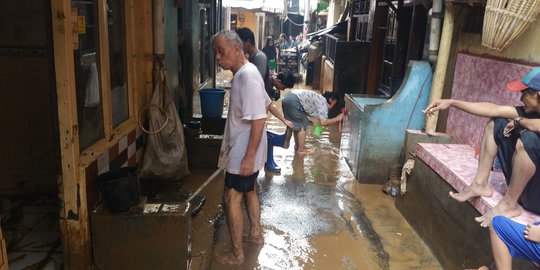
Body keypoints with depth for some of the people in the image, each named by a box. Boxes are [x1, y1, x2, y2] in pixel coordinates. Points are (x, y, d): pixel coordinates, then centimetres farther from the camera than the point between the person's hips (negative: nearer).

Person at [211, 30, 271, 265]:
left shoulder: (248, 75, -24)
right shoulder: (243, 73, 6)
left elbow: (259, 120, -27)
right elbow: (266, 103, 18)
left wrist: (249, 156, -26)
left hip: (244, 152, -10)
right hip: (242, 149, 10)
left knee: (232, 199, -1)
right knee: (249, 191, 23)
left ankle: (237, 254, 11)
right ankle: (256, 234, 41)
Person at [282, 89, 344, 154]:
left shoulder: (319, 99, 24)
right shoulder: (323, 102, -2)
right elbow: (323, 122, -6)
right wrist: (337, 119, 4)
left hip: (287, 98, 10)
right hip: (293, 101, -9)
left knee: (296, 124, 22)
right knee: (302, 125, 2)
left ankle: (297, 146, 33)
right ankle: (301, 150, 10)